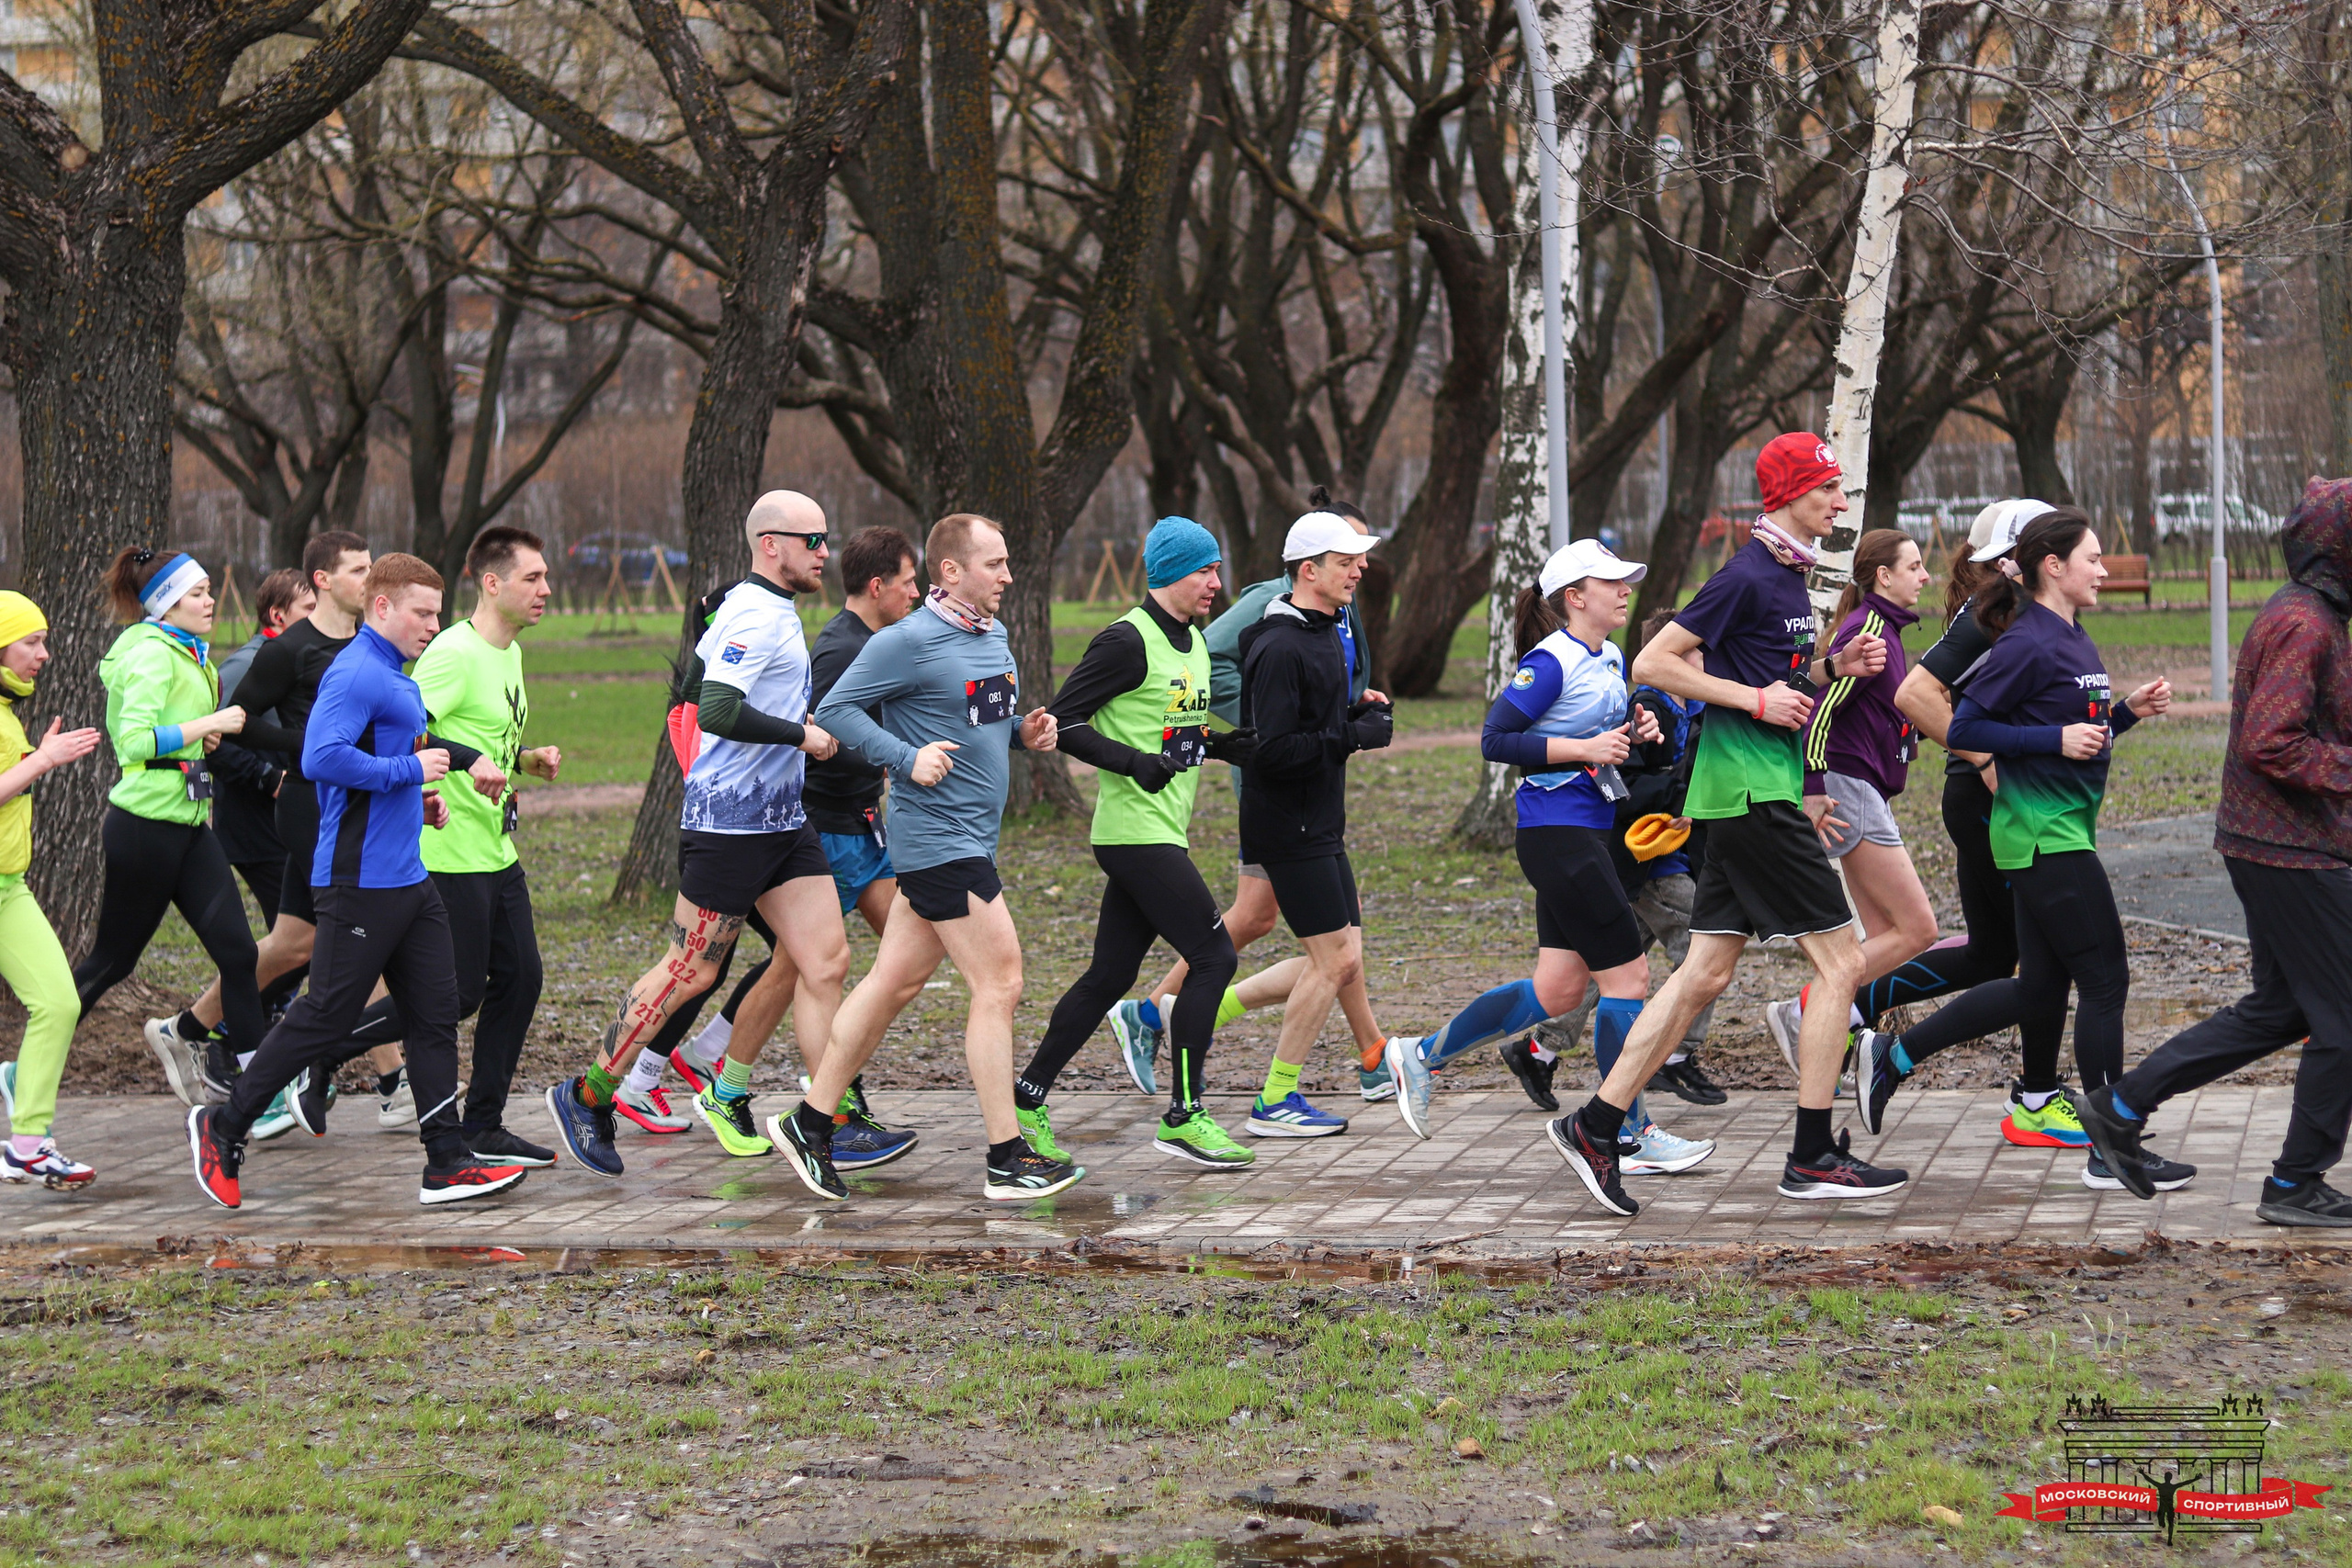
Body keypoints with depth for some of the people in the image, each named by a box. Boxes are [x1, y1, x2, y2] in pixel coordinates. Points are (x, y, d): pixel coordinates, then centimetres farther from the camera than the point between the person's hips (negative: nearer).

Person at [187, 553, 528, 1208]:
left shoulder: (397, 679, 18)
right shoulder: (355, 675, -15)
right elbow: (323, 759, -27)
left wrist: (419, 802, 13)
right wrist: (410, 771, -19)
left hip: (408, 878, 10)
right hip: (360, 880, -10)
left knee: (435, 1014, 6)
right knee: (324, 1018, -3)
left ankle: (448, 1165, 7)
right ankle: (223, 1128, 11)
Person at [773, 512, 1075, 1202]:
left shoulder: (994, 638, 13)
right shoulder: (909, 643, -14)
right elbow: (835, 709, -11)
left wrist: (1024, 731, 6)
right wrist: (907, 757, -20)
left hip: (970, 841, 9)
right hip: (938, 840, -9)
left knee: (895, 980, 12)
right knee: (999, 983, -8)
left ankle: (810, 1122, 20)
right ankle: (1006, 1161, -4)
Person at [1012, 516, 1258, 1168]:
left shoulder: (1193, 642, 16)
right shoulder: (1127, 642, -13)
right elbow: (1061, 720, -14)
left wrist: (1222, 743, 8)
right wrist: (1135, 763, -24)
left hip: (1161, 834, 9)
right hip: (1135, 833, -9)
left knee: (1110, 975, 10)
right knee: (1213, 957, -10)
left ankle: (1027, 1099, 16)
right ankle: (1184, 1117, -4)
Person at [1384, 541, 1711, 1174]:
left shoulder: (1611, 659, 13)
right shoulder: (1551, 662, -14)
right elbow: (1495, 741, -17)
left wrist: (1633, 731, 5)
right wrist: (1585, 748, -19)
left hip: (1587, 831, 10)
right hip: (1557, 831, -10)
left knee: (1558, 989, 10)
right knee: (1627, 974, -6)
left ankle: (1423, 1055, 21)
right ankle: (1631, 1133, 3)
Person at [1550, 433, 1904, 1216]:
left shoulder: (1789, 576, 16)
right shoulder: (1748, 576, -14)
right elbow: (1652, 663, -15)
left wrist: (1835, 667, 9)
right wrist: (1756, 700, -18)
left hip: (1746, 798, 10)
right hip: (1753, 791, -10)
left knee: (1704, 974, 9)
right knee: (1839, 962, -6)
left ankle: (1595, 1126, 10)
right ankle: (1813, 1157, -3)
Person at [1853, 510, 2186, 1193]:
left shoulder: (2073, 640, 13)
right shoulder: (2028, 644, -15)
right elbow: (1965, 728, -16)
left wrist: (2130, 711, 6)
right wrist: (2056, 739, -20)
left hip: (2061, 831, 10)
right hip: (2046, 836, -10)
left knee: (2043, 984, 15)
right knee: (2105, 979, -7)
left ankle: (1891, 1055, 27)